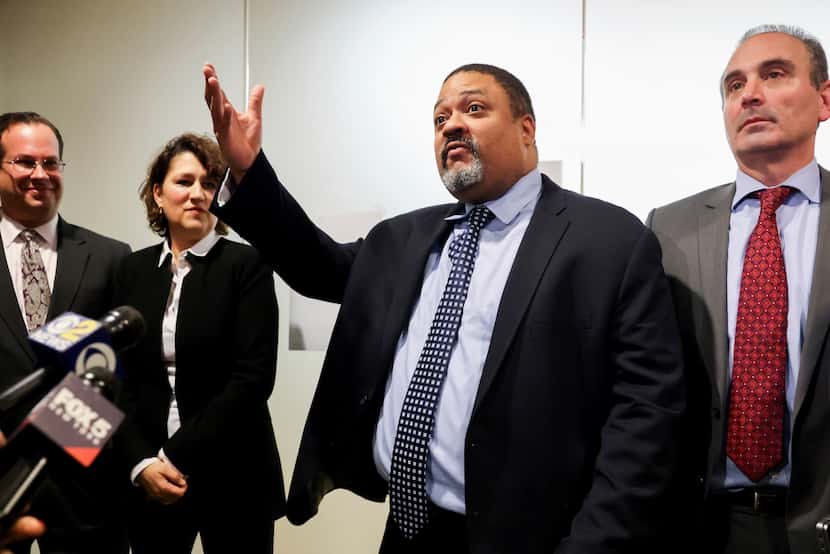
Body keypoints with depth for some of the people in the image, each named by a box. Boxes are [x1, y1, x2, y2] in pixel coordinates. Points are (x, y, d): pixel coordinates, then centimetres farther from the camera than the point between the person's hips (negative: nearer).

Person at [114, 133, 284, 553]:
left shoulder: (246, 265, -6)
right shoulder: (134, 269, 6)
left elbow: (255, 376, -13)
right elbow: (119, 376, 4)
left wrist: (179, 458, -14)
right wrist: (141, 461, -10)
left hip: (230, 475, -3)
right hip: (147, 479, 3)